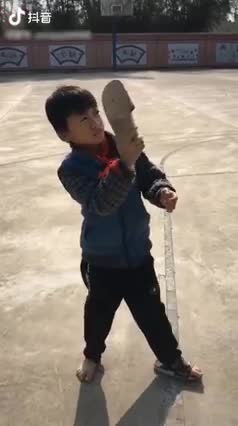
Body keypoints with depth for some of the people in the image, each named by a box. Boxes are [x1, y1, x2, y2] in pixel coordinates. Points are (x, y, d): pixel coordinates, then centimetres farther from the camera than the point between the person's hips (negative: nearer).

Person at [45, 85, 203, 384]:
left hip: (138, 252, 2)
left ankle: (170, 359, 39)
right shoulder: (71, 169, -20)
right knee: (99, 311, 22)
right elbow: (100, 202, -34)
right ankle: (92, 355, 50)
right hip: (101, 259, -2)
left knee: (151, 311, 16)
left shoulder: (125, 147, -10)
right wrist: (124, 165, -45)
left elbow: (151, 175, -2)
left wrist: (162, 192, -24)